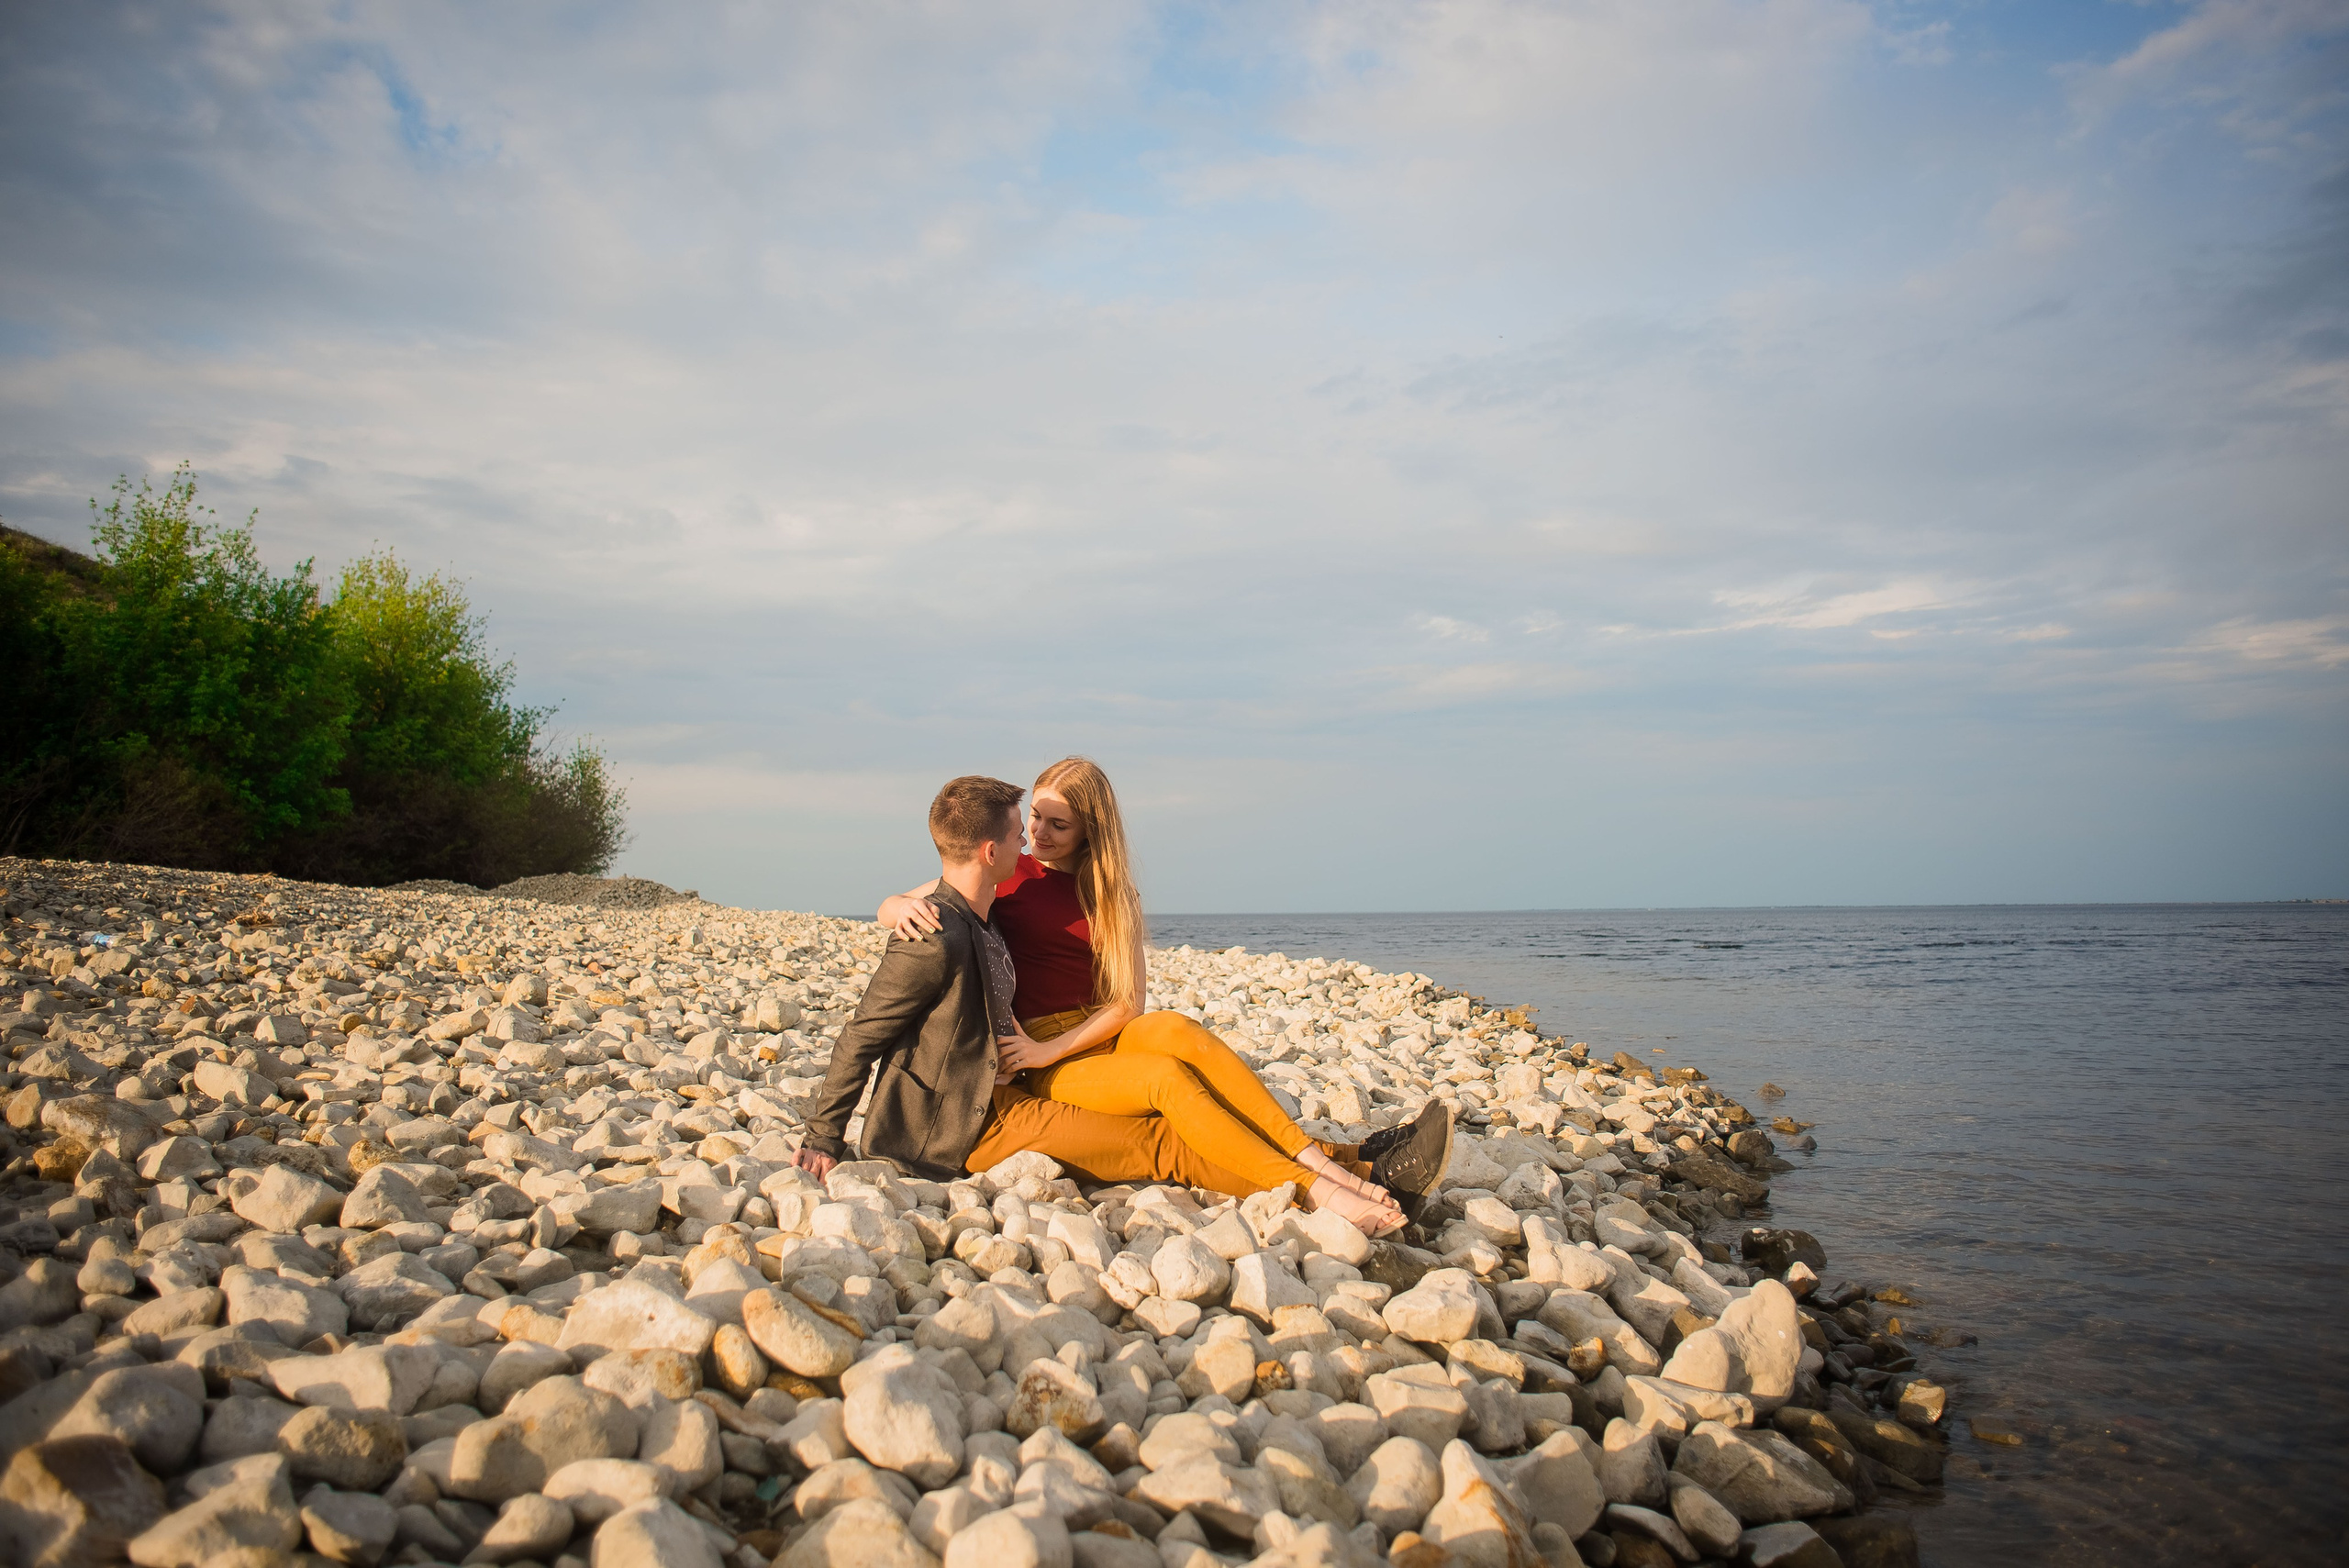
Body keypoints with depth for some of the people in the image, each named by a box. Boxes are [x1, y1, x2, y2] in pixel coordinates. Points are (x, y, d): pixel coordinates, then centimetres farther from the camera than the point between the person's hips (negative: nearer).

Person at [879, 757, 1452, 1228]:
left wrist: (1054, 1047, -15)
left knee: (1174, 1029, -33)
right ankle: (1320, 1190, -44)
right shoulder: (1006, 876, 5)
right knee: (1168, 1076, -33)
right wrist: (905, 908, -21)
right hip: (1045, 1066, -3)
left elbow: (1127, 1002, 0)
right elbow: (889, 906, 4)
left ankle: (1314, 1157, -39)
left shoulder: (1112, 893, 12)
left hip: (1106, 1036, 3)